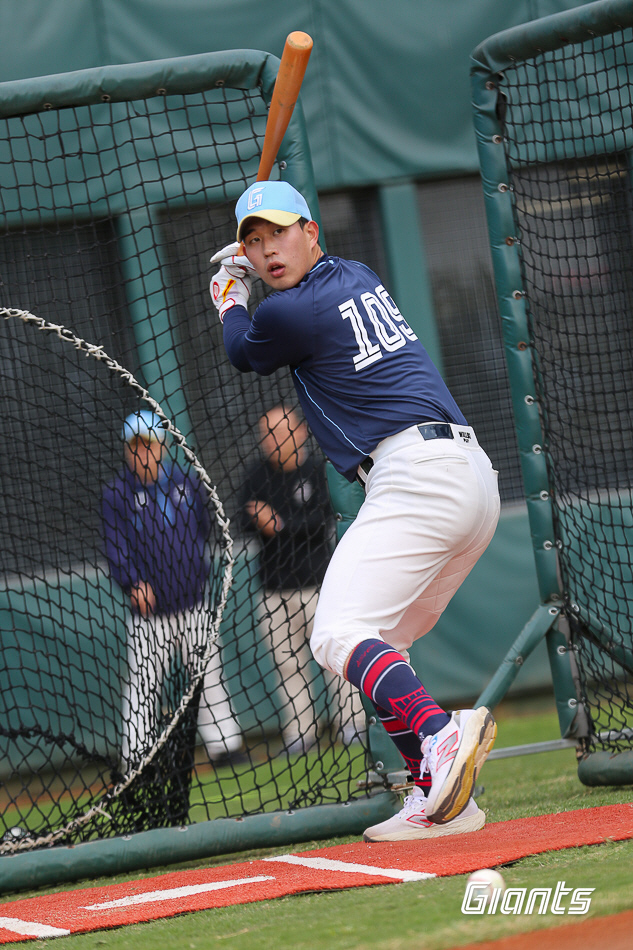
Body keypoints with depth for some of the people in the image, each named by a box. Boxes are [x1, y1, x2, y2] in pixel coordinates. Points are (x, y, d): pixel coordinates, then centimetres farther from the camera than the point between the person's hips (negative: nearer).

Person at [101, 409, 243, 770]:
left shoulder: (188, 483, 6)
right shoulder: (117, 494, -3)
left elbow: (205, 530, 17)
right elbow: (116, 546, -9)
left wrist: (200, 574, 11)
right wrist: (134, 582, -24)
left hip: (193, 607, 3)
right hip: (148, 615, -3)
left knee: (209, 677, 8)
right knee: (142, 686, -3)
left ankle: (224, 743, 17)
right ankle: (137, 760, 2)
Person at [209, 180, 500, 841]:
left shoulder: (290, 313, -6)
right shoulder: (358, 277, 20)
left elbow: (242, 352, 18)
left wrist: (230, 295, 36)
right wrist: (241, 265, 52)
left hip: (415, 476, -9)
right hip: (475, 480, 9)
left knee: (338, 635, -19)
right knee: (376, 647, 16)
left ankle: (440, 738, -43)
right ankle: (442, 801, 6)